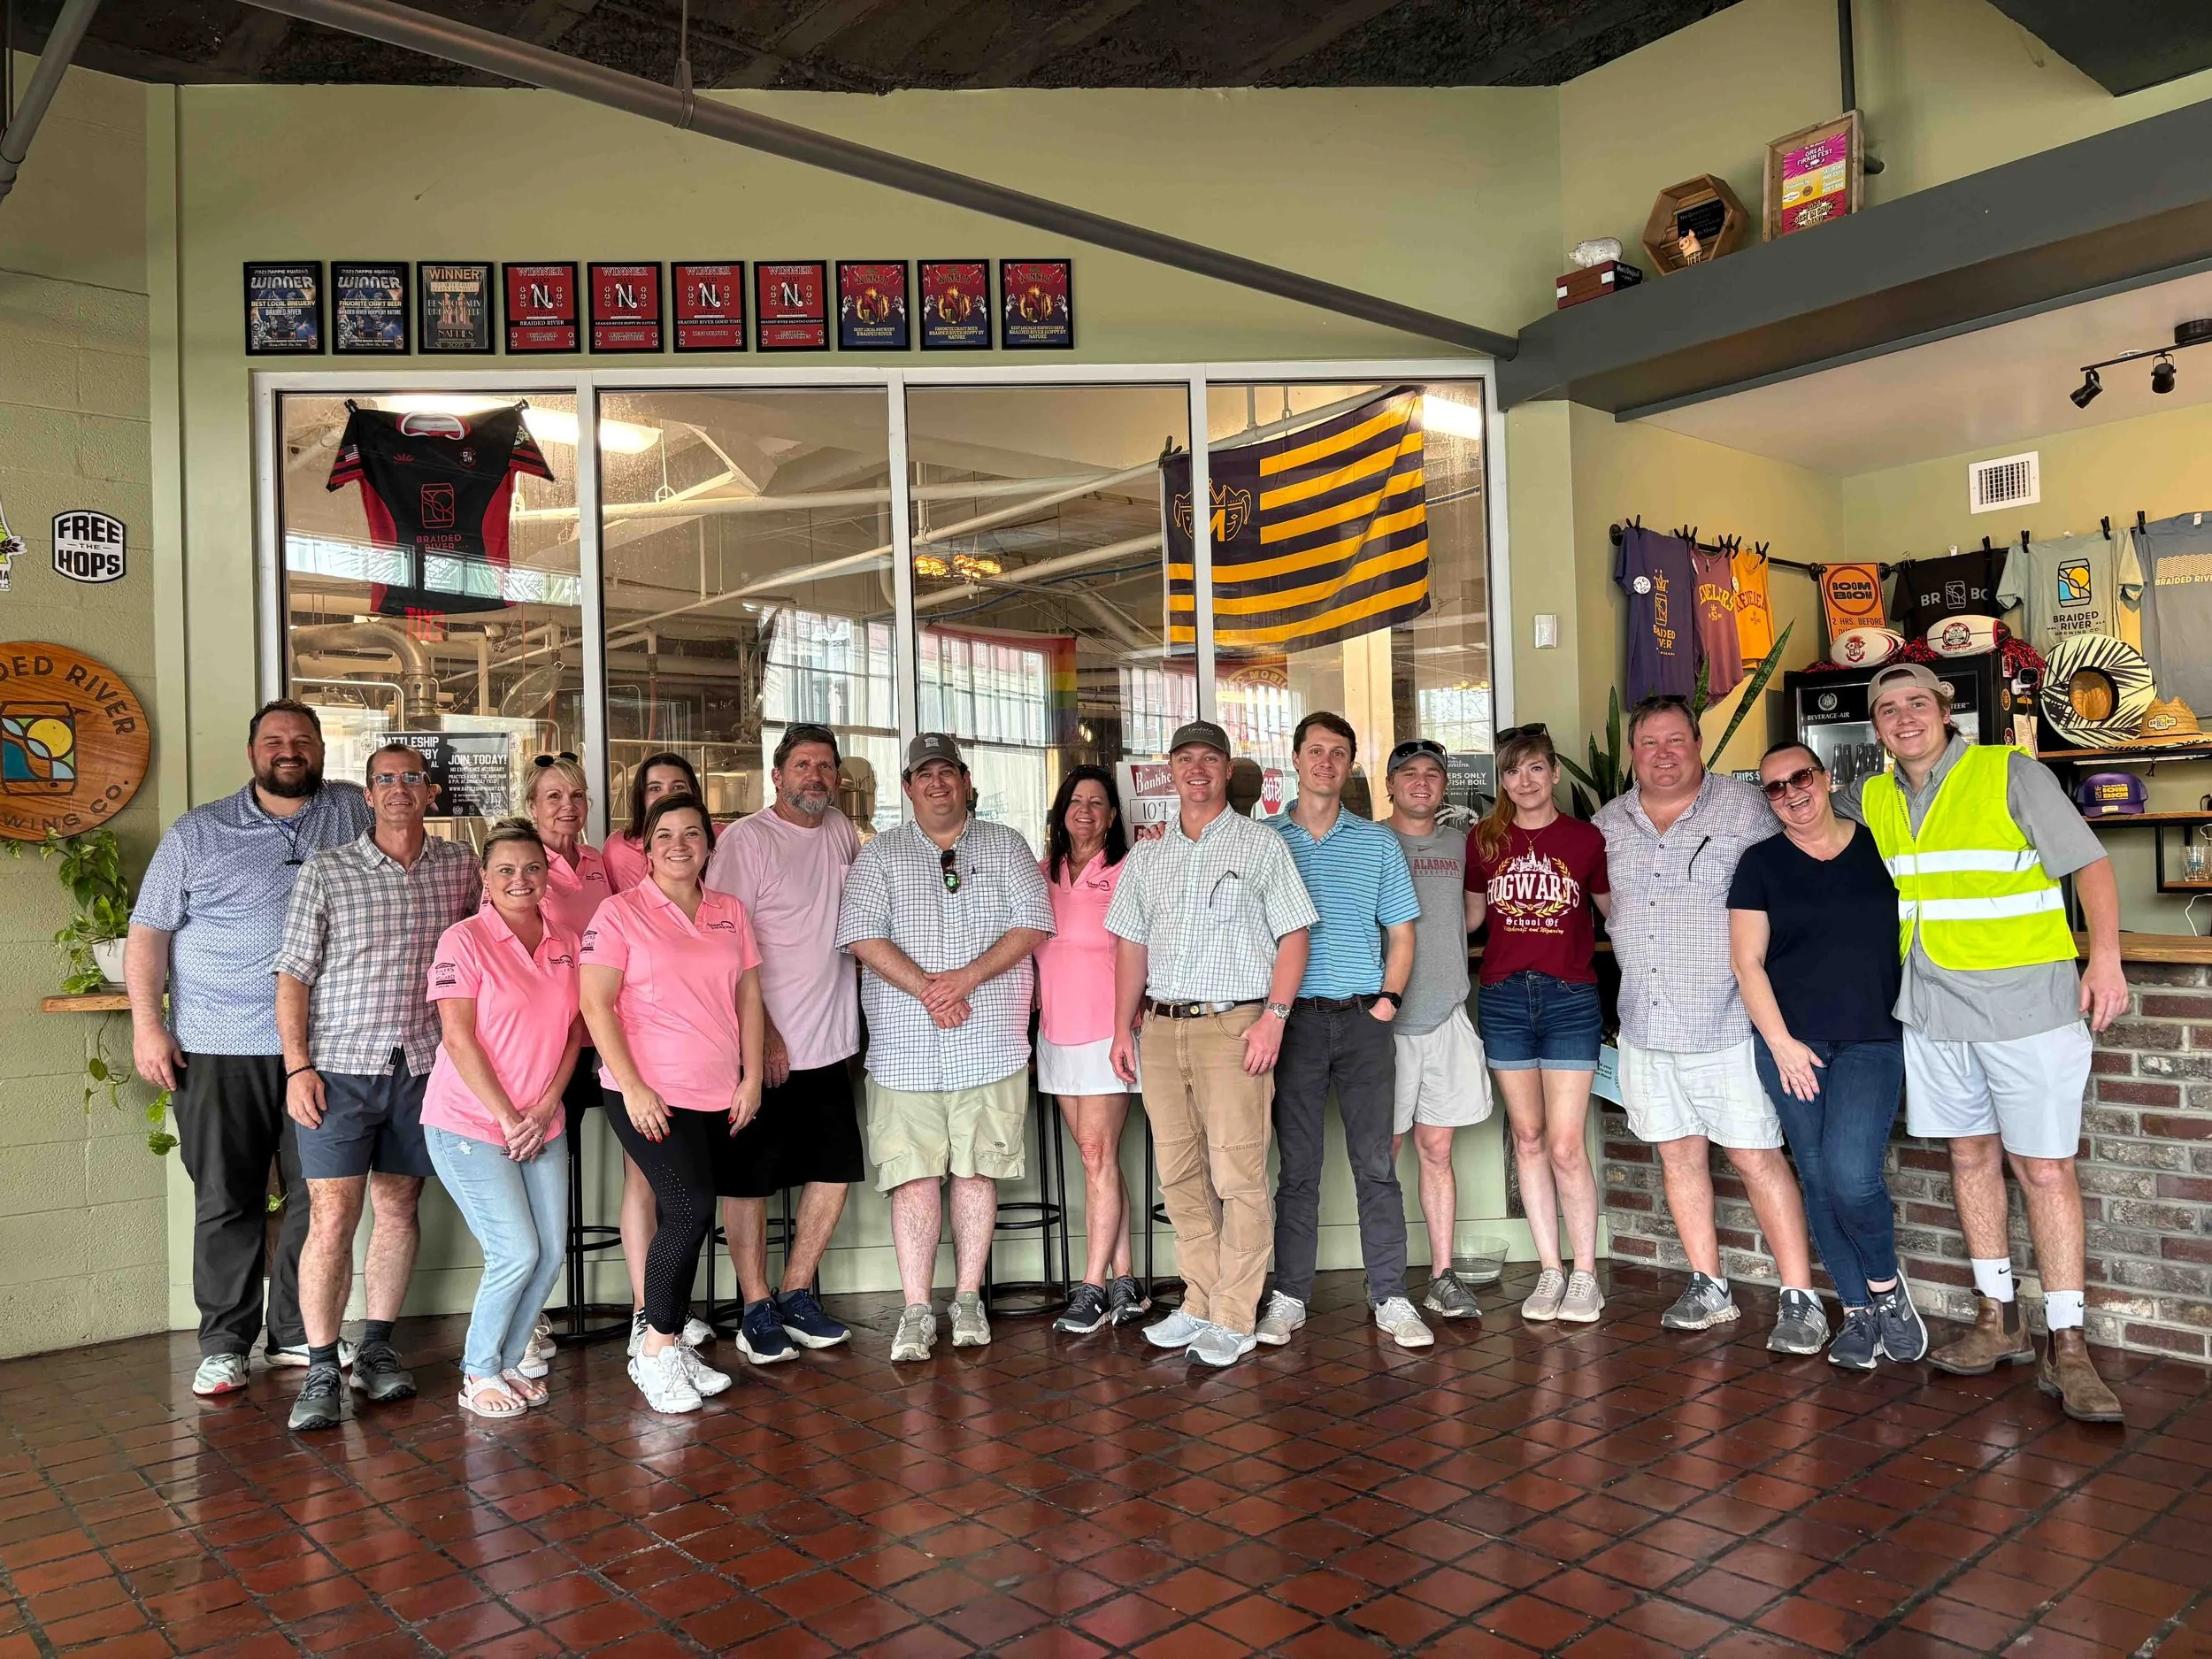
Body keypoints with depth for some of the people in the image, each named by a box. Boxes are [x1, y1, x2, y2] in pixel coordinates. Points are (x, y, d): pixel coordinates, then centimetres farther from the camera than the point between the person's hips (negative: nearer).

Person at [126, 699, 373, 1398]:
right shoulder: (195, 833, 5)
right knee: (226, 1200, 5)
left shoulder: (354, 812, 7)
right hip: (217, 1050, -1)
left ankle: (298, 1333, 20)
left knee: (318, 1195, 6)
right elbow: (149, 931, 4)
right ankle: (225, 1343, 17)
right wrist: (147, 1024, -3)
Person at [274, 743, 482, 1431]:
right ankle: (320, 1370, 3)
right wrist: (297, 1067, -9)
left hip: (422, 1065, 3)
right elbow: (293, 976, -1)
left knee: (397, 1207, 10)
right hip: (339, 1065, -3)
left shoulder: (460, 867, 7)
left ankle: (377, 1348, 23)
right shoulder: (325, 872, 0)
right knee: (331, 1216, -6)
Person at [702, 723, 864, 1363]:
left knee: (835, 1172, 9)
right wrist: (763, 1033, -17)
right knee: (752, 1181, 3)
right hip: (765, 1045, -6)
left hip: (831, 1042, 6)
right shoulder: (745, 839, -9)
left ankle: (796, 1297, 24)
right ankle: (757, 1311, 15)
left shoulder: (842, 832, 10)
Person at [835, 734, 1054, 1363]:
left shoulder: (1005, 846, 10)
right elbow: (863, 936, -2)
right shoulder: (879, 855, 9)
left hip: (990, 1043, 1)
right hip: (905, 1046, -1)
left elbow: (1031, 924, 1)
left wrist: (968, 977, -12)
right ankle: (916, 1311, 5)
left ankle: (968, 1298, 17)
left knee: (977, 1170, 5)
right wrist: (926, 989, -13)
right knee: (914, 1174, -2)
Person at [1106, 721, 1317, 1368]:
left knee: (1238, 1176, -6)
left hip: (1233, 1024, -5)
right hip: (1160, 1027, 5)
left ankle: (1234, 1318, 2)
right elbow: (1132, 945, 18)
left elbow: (1293, 937, -1)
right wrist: (1123, 1027, 10)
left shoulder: (1260, 844, 3)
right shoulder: (1147, 856, 16)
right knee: (1179, 1175, 9)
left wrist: (1273, 1017, -12)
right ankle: (1200, 1303, 20)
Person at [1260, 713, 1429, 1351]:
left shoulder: (1377, 842, 10)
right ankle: (1289, 1296, 13)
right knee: (1298, 1166, 5)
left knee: (1376, 1164, 3)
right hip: (1294, 1019, -1)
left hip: (1363, 1019, 1)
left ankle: (1390, 1297, 10)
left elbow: (1401, 932, 12)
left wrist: (1389, 997, -2)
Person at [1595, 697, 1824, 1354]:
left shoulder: (1744, 808, -3)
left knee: (1757, 1157, -4)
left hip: (1725, 1021, -4)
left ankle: (1800, 1299, 5)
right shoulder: (1608, 822, 9)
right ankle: (1708, 1287, 23)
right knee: (1679, 1155, 11)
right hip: (1645, 1023, 5)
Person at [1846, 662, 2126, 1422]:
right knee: (1972, 1154, 12)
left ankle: (2066, 1344, 4)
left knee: (2045, 1166, -4)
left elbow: (2089, 863, -7)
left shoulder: (2011, 775, -6)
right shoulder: (1870, 800, 7)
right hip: (1933, 1009, 5)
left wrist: (2106, 956, -17)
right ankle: (1999, 1320, 23)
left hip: (2027, 1005, -4)